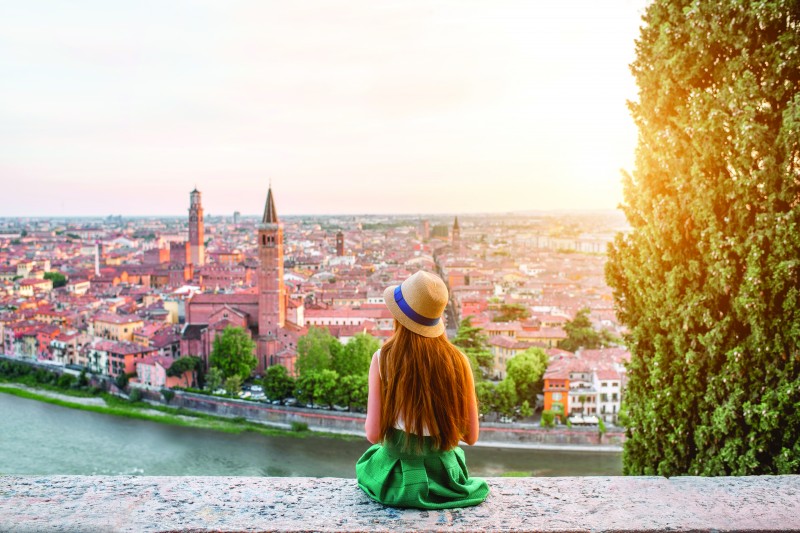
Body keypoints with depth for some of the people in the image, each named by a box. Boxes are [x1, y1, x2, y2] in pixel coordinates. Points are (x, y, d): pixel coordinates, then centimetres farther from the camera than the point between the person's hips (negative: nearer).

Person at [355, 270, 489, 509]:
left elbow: (374, 434, -14)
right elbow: (471, 436, -5)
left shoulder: (383, 359, -16)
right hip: (445, 478, 1)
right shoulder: (458, 360, -12)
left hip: (396, 481, -1)